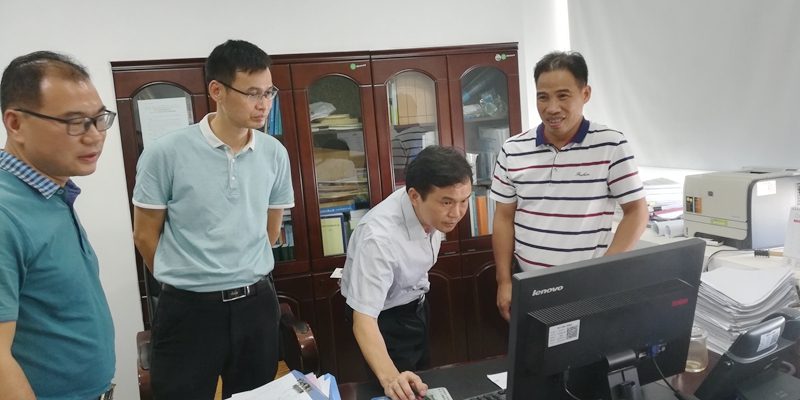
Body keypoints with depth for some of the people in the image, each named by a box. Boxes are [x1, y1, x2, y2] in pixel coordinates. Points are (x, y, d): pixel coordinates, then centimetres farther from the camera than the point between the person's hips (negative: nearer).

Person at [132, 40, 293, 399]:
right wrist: (185, 279, 7)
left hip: (257, 304, 4)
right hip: (188, 309, -3)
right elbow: (145, 235, -2)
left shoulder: (275, 153, 0)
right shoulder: (165, 153, -11)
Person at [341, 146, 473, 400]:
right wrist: (390, 377, -55)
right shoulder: (380, 237, -40)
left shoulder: (433, 209, -19)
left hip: (417, 305, 7)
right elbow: (364, 319, -40)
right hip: (384, 317, -6)